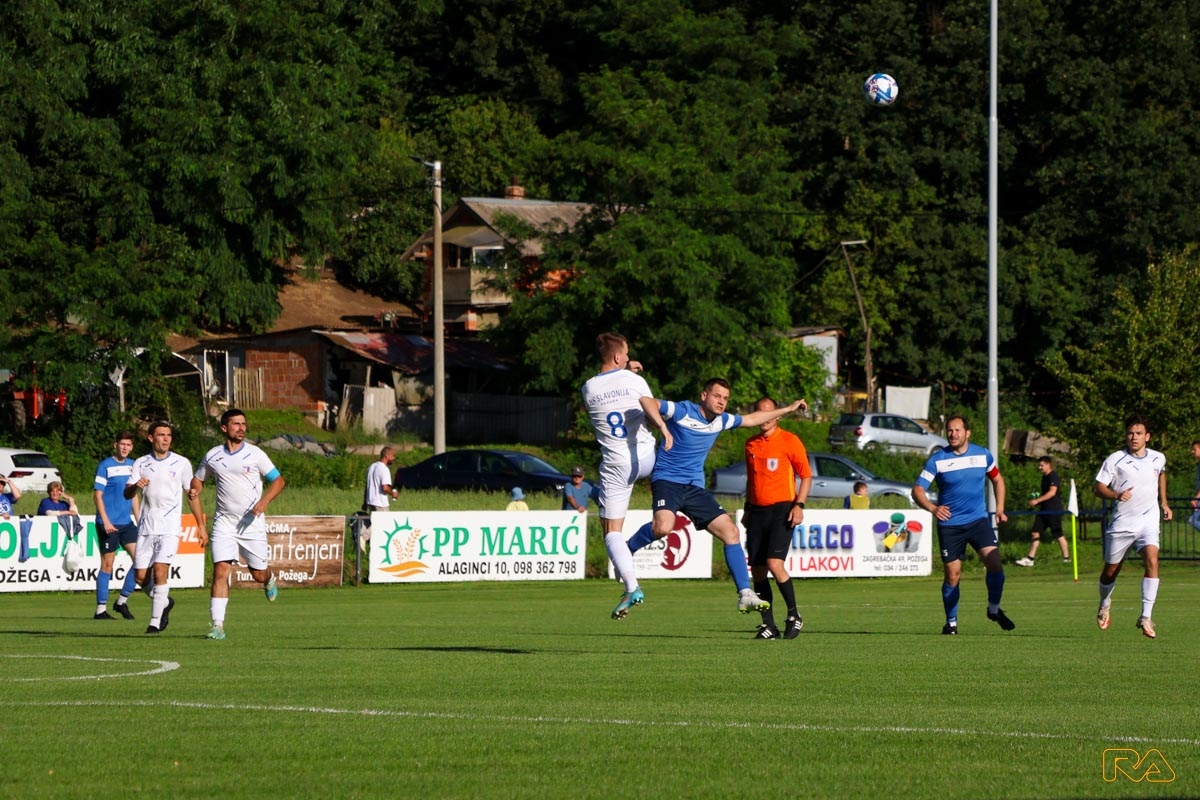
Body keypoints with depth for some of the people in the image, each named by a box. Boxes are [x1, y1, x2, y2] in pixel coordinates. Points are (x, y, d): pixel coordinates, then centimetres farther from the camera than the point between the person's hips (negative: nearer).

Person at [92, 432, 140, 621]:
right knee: (107, 564, -2)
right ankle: (101, 609, 5)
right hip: (108, 524, -6)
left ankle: (122, 601, 7)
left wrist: (138, 520, 16)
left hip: (127, 522, 6)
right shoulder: (105, 466, -6)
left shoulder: (132, 466, 13)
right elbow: (97, 494, -9)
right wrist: (105, 521, -16)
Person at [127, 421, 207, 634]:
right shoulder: (141, 464, 8)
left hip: (170, 527, -3)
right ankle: (164, 602, 28)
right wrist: (135, 485, -23)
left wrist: (201, 526, 7)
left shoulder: (181, 463, 3)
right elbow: (127, 493, 0)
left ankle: (156, 621, -10)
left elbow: (192, 496, 9)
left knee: (160, 571, -16)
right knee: (141, 576, 1)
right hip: (146, 527, 3)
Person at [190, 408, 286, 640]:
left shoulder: (254, 454, -3)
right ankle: (218, 625, -14)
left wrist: (264, 501, -17)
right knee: (220, 570, -14)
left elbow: (278, 480, 0)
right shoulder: (212, 456, 4)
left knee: (258, 574, 7)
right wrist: (194, 491, -4)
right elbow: (198, 478, 20)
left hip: (252, 523, -1)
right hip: (224, 522, 1)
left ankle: (270, 578, 46)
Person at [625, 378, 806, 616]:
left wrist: (788, 409, 33)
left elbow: (751, 419, 29)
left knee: (730, 530, -4)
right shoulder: (683, 411, -10)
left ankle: (745, 594, -2)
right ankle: (627, 550, -6)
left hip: (695, 487, 7)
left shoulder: (721, 421, 11)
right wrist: (663, 427, -35)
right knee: (663, 527, -35)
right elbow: (646, 401, -21)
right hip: (667, 479, -7)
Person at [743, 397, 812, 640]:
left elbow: (806, 476, -1)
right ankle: (768, 624, 7)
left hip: (781, 509, -6)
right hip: (757, 511, 6)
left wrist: (799, 505, -11)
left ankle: (794, 616, -3)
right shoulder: (751, 444, 13)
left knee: (775, 564, -18)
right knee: (757, 570, 0)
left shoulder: (789, 441, -3)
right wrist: (747, 508, 20)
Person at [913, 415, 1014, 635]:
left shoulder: (982, 455, 3)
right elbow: (917, 490, -9)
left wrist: (1000, 509, 11)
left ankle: (994, 609, 7)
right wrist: (932, 508, -28)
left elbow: (997, 479, 21)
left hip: (978, 520, 1)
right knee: (952, 574, -1)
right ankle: (951, 622, 15)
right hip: (950, 524, -1)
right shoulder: (937, 459, -5)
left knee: (994, 562, -15)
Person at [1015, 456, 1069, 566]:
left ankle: (1067, 557, 9)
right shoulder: (1045, 477, 17)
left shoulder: (1053, 476, -12)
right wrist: (1037, 501, 11)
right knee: (1035, 533, 2)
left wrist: (1037, 500, -23)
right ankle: (1030, 558, 1)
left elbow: (1052, 492, -22)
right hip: (1044, 510, 9)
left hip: (1054, 510, -9)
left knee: (1058, 534, -2)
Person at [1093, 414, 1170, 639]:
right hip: (1121, 523, -1)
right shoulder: (1115, 460, -7)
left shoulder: (1158, 459, 4)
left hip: (1148, 521, 1)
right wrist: (1116, 495, -26)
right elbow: (1098, 487, -7)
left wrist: (1164, 503, 24)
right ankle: (1105, 603, 43)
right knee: (1111, 570, 9)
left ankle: (1146, 617, -23)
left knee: (1152, 561, -23)